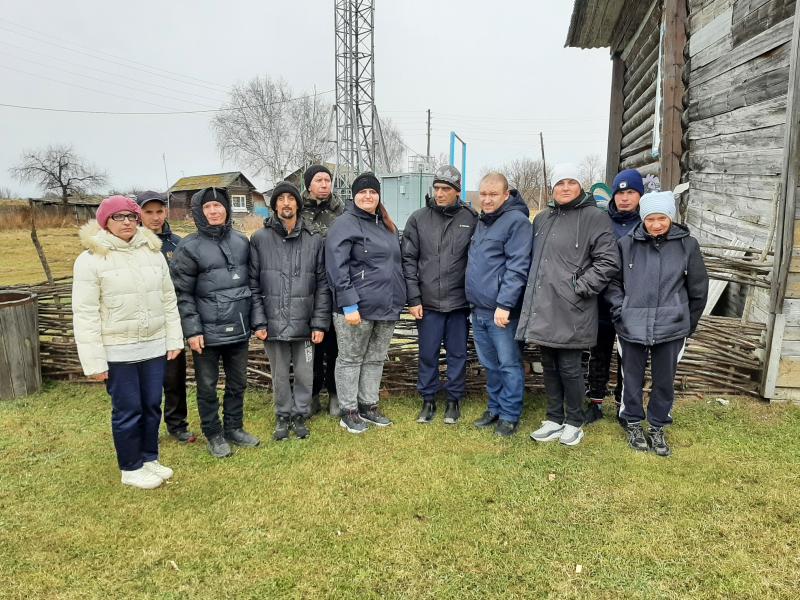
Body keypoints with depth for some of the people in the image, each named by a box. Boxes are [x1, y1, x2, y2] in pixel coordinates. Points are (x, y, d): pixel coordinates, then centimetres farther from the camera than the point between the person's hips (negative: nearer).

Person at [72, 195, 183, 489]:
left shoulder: (153, 252, 5)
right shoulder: (90, 260, -9)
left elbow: (168, 300, 9)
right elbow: (85, 314, -10)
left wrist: (174, 339, 6)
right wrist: (94, 361, -12)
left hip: (154, 347, 4)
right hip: (117, 352, -4)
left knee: (152, 406, 14)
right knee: (127, 410, 6)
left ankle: (149, 459, 33)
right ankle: (131, 469, 24)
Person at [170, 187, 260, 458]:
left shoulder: (241, 241, 7)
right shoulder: (189, 247, -7)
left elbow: (252, 282, 12)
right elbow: (182, 293, -9)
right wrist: (192, 330, -14)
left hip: (239, 330, 4)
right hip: (207, 332, -4)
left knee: (238, 383, 15)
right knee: (207, 387, 9)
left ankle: (234, 428, 33)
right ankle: (214, 435, 26)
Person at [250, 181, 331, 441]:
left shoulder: (314, 240, 2)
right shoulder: (259, 239, 0)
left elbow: (322, 285, 2)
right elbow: (253, 285, -1)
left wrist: (320, 323, -3)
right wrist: (258, 321, -7)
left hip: (304, 323, 0)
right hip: (274, 322, 0)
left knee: (305, 375, 9)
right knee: (279, 375, 12)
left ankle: (300, 415, 29)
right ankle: (283, 416, 32)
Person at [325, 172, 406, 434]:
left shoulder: (387, 225, 15)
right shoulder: (345, 225, -9)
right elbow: (337, 268, -16)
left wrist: (399, 299, 16)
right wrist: (348, 305, -21)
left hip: (387, 306, 7)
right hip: (357, 307, -7)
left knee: (376, 359, 15)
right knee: (351, 359, 5)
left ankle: (368, 406, 28)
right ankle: (348, 411, 18)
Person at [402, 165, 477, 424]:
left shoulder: (471, 219, 0)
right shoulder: (418, 219, 1)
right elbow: (409, 260, 0)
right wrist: (414, 299, -5)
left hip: (459, 302, 0)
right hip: (428, 302, 0)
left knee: (457, 353, 10)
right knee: (428, 354, 9)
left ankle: (454, 400, 27)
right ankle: (428, 400, 26)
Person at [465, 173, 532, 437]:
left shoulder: (517, 221, -10)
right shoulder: (481, 221, 16)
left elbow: (517, 268, -17)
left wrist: (504, 304, -21)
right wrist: (474, 301, 15)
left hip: (501, 311, -8)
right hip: (478, 309, 8)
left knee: (508, 364, 3)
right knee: (490, 364, 17)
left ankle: (510, 415, 15)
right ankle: (495, 407, 30)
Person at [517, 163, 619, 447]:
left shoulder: (594, 218, -4)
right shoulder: (542, 218, 14)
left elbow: (608, 261, -8)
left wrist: (580, 287, -13)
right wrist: (532, 290, 13)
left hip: (570, 312, -6)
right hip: (541, 309, 6)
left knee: (569, 369, 3)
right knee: (549, 367, 14)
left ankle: (574, 422, 22)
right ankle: (554, 419, 28)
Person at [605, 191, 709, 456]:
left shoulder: (687, 245, -1)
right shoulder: (627, 244, -3)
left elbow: (698, 290, 6)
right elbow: (613, 280, 6)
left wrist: (688, 324, 10)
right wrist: (620, 310, -4)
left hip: (671, 328, 0)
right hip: (632, 326, 0)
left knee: (664, 380, 12)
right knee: (633, 379, 12)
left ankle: (658, 427, 31)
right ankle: (633, 423, 32)